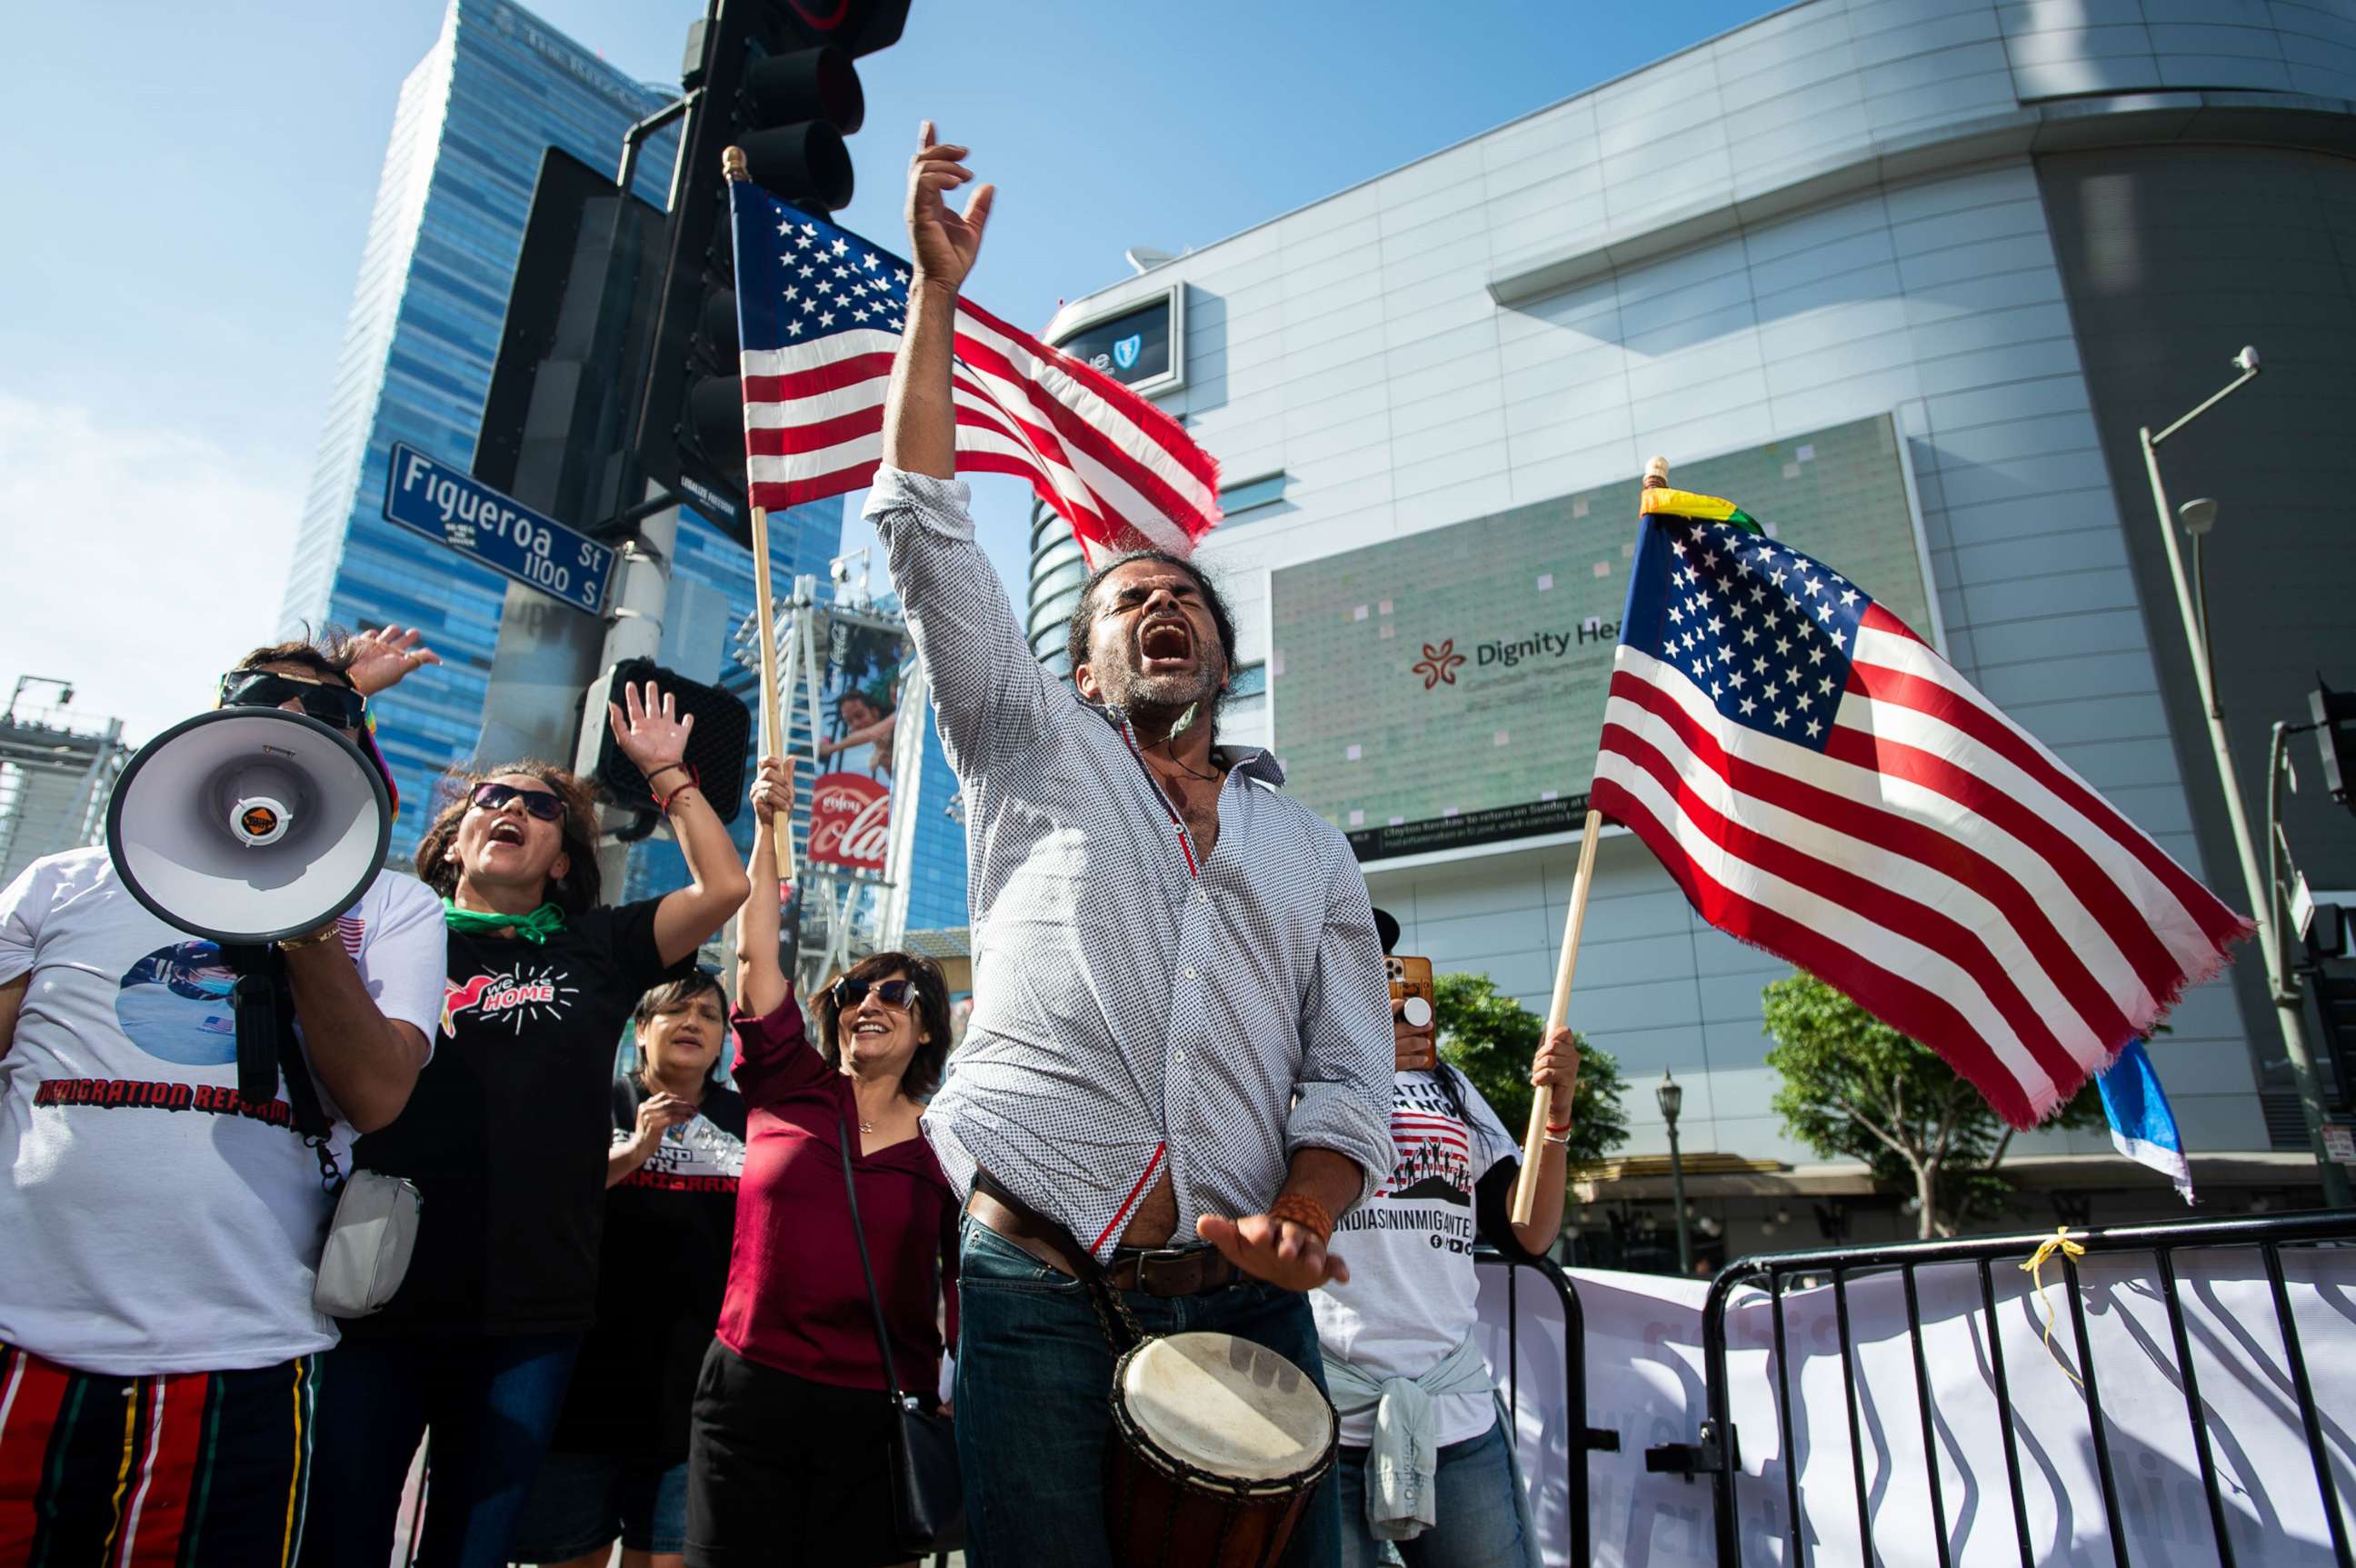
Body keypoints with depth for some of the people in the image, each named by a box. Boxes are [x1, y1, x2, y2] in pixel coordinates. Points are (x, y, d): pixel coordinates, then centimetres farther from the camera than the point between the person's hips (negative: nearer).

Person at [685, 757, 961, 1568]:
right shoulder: (789, 1089, 3)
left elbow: (963, 1291, 5)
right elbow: (756, 955, -1)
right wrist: (766, 828, -4)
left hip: (881, 1413, 0)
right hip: (749, 1392, 1)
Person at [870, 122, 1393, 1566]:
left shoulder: (1312, 851, 17)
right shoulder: (1038, 753, 12)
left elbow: (1351, 1082, 9)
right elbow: (927, 526, 6)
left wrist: (1294, 1223, -11)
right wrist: (939, 288, 5)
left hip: (1243, 1302, 2)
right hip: (1039, 1289, -2)